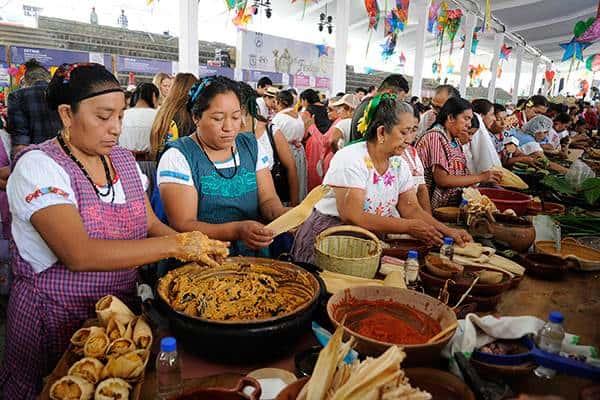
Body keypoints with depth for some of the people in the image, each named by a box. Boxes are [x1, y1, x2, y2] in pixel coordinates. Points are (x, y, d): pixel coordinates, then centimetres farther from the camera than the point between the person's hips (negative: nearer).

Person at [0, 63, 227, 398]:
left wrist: (196, 247, -15)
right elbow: (79, 255, -29)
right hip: (57, 319, -5)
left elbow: (151, 224, 3)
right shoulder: (38, 165, -17)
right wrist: (175, 245, -30)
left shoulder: (123, 159, 3)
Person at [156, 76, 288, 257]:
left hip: (255, 255, 4)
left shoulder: (252, 146, 12)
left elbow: (267, 199, 9)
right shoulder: (177, 157, -5)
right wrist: (237, 230, -29)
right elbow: (183, 225, -12)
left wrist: (280, 214, -16)